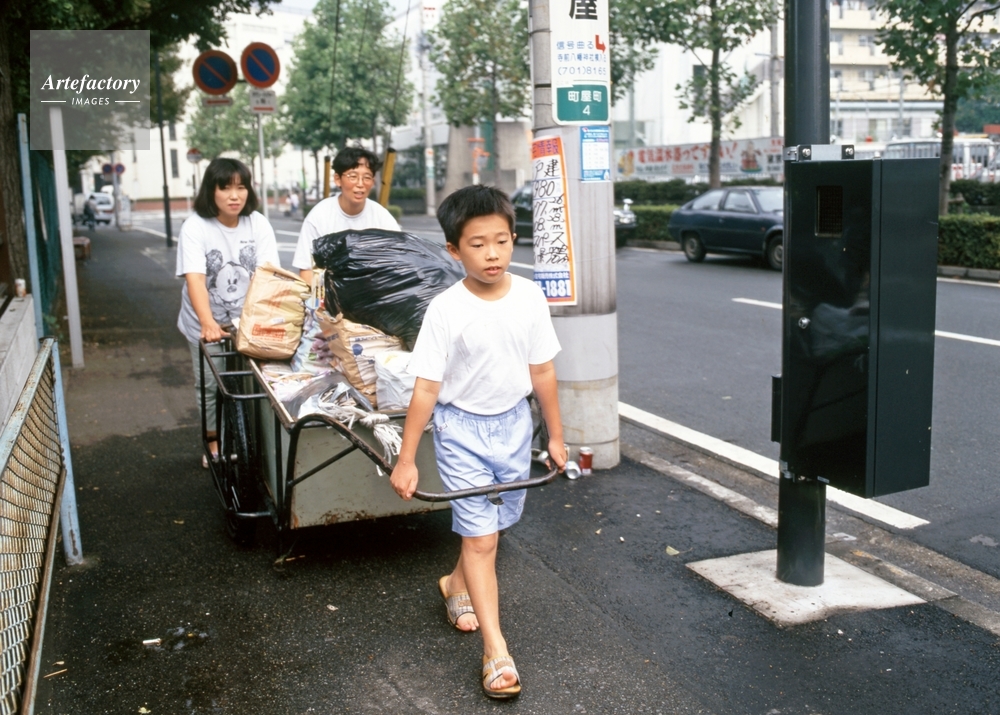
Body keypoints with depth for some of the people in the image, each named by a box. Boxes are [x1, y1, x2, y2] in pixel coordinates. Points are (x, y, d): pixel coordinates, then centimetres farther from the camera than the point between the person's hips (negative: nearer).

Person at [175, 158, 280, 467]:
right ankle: (214, 442, 30)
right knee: (209, 385, 10)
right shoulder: (194, 227, -17)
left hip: (248, 321, 1)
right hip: (207, 324, -1)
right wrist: (208, 322, -42)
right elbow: (195, 278, -28)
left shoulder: (258, 224, -10)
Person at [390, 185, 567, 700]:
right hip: (461, 428, -4)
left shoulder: (529, 297, -7)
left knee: (490, 525, 19)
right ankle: (495, 651, 3)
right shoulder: (446, 310, -17)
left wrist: (555, 436, 9)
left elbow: (542, 372, 2)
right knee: (480, 537, -4)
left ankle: (457, 585, 48)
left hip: (513, 423, 4)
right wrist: (405, 459, -11)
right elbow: (426, 387, -14)